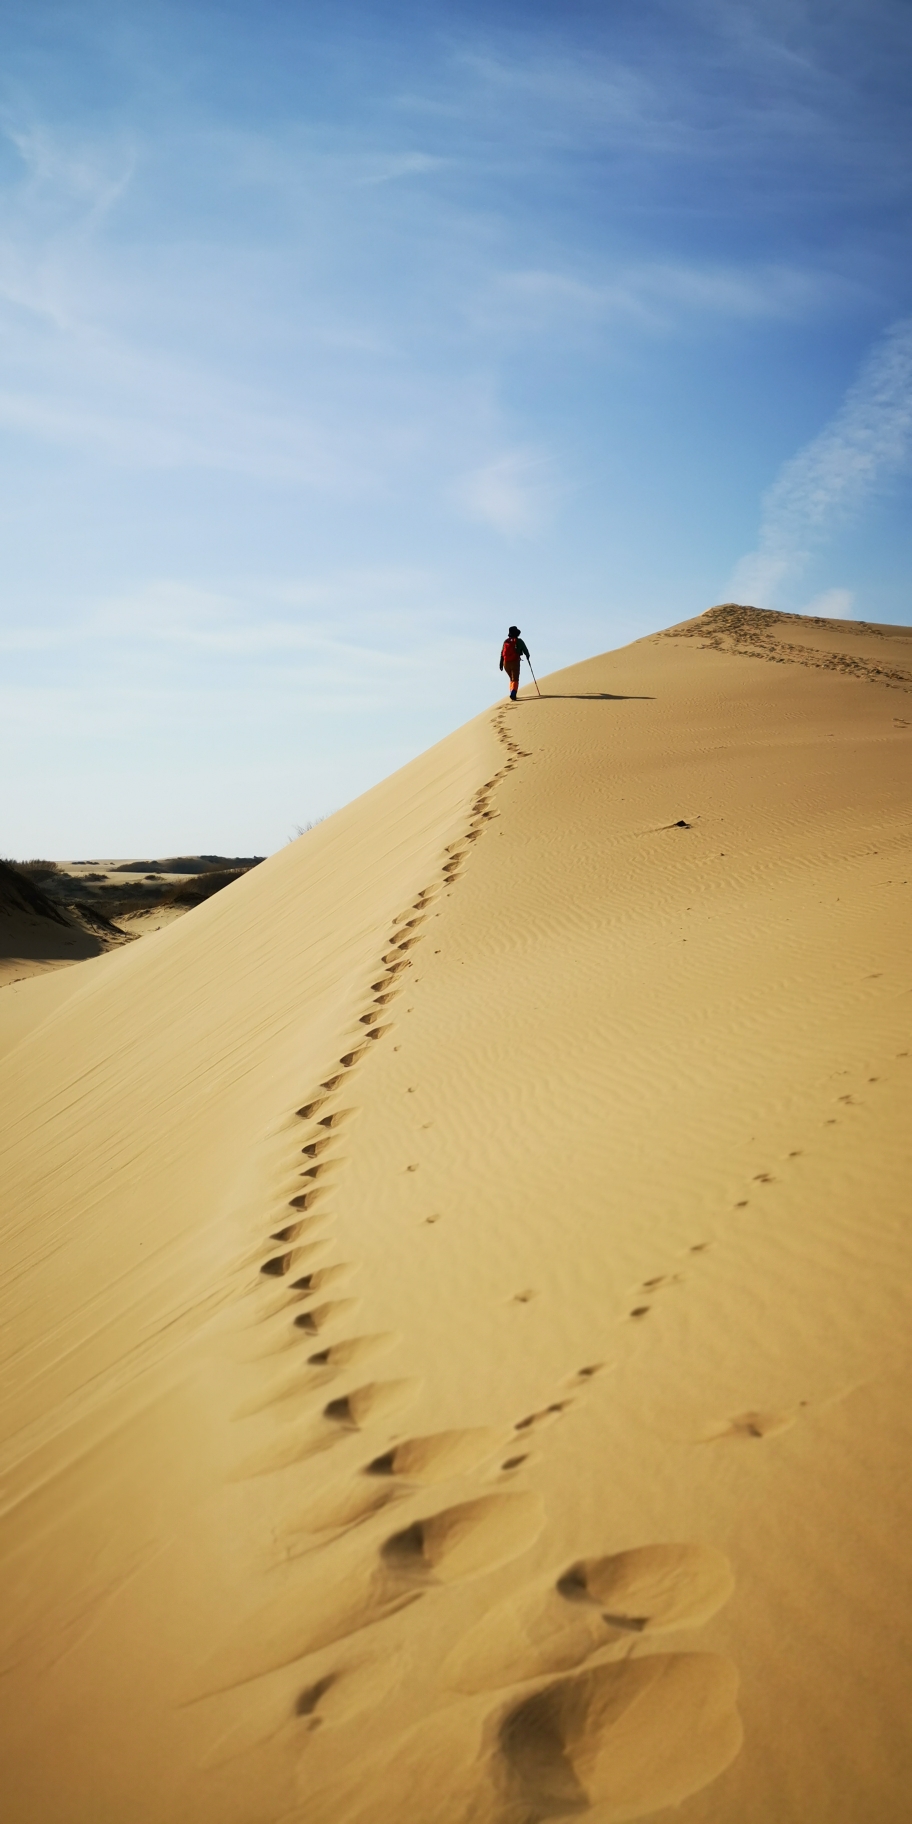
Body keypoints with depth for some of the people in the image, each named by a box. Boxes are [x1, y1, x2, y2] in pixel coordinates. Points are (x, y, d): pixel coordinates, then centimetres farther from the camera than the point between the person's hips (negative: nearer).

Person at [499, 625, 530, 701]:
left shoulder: (506, 641, 11)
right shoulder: (519, 641, 0)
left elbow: (502, 653, 6)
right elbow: (525, 650, 5)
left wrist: (501, 663, 5)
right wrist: (528, 656, 28)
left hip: (506, 663, 4)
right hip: (515, 662, -4)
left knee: (512, 678, 22)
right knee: (515, 680, -5)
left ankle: (512, 693, 15)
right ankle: (513, 694, -25)